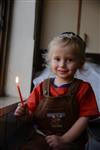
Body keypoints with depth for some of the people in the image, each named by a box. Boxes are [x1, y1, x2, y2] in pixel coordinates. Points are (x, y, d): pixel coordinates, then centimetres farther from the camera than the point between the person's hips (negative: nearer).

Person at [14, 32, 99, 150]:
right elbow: (32, 112, 10)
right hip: (40, 138, 2)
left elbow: (84, 118, -7)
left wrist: (63, 139, -13)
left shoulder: (83, 88, -2)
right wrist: (24, 111, -13)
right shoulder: (42, 87, 6)